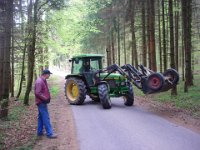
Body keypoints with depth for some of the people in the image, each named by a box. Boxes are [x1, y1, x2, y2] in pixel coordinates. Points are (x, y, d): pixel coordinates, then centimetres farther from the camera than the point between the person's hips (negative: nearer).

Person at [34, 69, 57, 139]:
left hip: (42, 102, 11)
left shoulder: (43, 81, 14)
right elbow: (38, 93, -25)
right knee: (46, 118, -8)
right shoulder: (39, 82, -19)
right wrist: (45, 99, -21)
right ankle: (49, 133, -5)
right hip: (42, 102, -11)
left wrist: (47, 97, 11)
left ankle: (39, 132, 24)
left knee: (41, 117, 16)